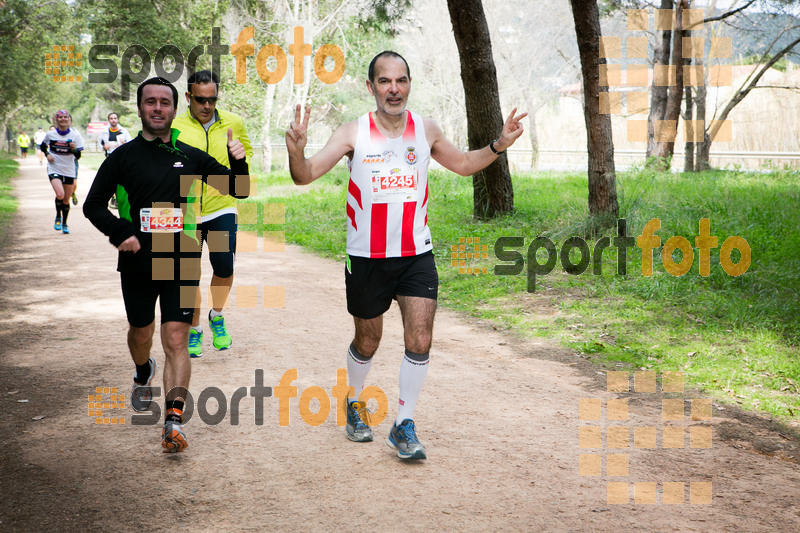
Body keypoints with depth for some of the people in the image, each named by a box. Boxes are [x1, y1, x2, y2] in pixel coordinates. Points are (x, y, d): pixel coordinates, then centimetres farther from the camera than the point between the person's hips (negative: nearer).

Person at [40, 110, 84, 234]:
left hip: (69, 171, 2)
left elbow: (78, 156, -5)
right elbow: (43, 146, 17)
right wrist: (47, 154, -2)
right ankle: (58, 217, 4)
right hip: (54, 169, -2)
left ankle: (64, 224, 29)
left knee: (66, 200, 9)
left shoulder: (75, 135, -5)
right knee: (60, 194, -23)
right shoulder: (50, 134, -3)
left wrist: (74, 149, -25)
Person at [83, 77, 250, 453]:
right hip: (137, 263, 1)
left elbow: (239, 191, 10)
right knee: (141, 333, 18)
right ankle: (144, 374, 51)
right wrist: (120, 232, -12)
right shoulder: (123, 157, 3)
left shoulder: (191, 157, 6)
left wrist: (238, 163, -11)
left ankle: (174, 420, -16)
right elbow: (93, 205, 5)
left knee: (176, 340, -10)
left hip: (181, 264, -1)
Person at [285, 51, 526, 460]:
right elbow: (305, 177, -14)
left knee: (419, 342, -8)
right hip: (366, 257, -2)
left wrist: (498, 145, 1)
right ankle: (354, 403, 41)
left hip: (417, 254, 2)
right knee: (368, 342, 14)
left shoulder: (425, 129, 0)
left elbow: (462, 164, 17)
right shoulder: (354, 133, -9)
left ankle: (404, 426, 7)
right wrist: (296, 153, -36)